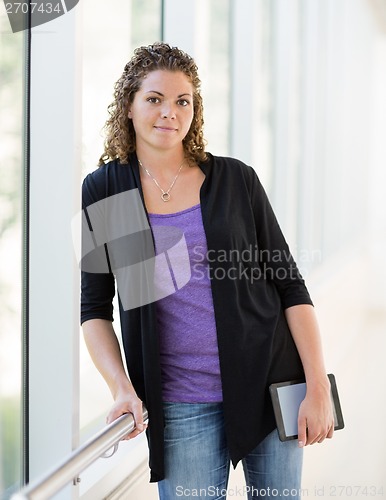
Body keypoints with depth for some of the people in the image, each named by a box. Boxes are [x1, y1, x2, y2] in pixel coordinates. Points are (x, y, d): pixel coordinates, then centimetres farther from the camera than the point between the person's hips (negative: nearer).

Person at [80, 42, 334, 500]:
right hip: (182, 405, 0)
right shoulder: (102, 192, 2)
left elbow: (289, 285, 2)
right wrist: (122, 388, -10)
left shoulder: (236, 180, 2)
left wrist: (318, 386, -4)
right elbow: (94, 307, 4)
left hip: (269, 385, 1)